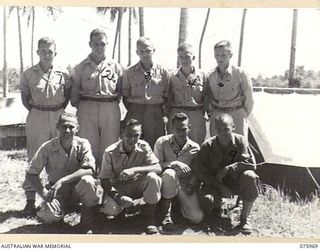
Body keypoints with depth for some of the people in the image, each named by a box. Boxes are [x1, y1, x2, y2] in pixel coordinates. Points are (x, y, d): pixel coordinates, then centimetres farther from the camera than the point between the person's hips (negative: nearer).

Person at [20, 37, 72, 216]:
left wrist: (60, 112, 4)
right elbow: (25, 98, 8)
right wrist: (37, 112, 4)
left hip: (59, 117, 1)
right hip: (37, 118, -1)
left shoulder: (64, 74, 2)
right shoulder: (29, 74, 1)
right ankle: (30, 199, 6)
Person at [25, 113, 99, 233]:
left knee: (87, 181, -34)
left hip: (77, 189, 0)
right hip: (57, 192, 0)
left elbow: (89, 170, -26)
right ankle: (61, 208, 10)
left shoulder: (82, 144, -12)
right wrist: (44, 194, -22)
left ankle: (88, 214, -6)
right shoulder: (47, 147, -12)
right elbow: (31, 174, -8)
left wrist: (62, 181, -33)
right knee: (49, 215, -28)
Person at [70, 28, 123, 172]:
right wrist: (80, 107, 2)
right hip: (87, 109, -1)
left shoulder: (116, 67, 10)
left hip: (111, 110, 1)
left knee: (109, 147, 2)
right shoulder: (80, 68, 8)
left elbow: (121, 91, 12)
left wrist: (112, 104, 5)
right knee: (89, 146, -2)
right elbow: (74, 94, 8)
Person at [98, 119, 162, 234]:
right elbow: (104, 180, -12)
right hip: (117, 188, -1)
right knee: (110, 208, -32)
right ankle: (121, 204, 8)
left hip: (137, 185, 1)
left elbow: (158, 168, -22)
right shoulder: (110, 152, -15)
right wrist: (118, 197, -29)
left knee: (152, 177, -31)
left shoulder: (144, 147, -12)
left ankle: (149, 218, -13)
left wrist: (135, 170, -37)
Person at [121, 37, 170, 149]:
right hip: (134, 114, 0)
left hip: (156, 114, 0)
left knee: (155, 146, 1)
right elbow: (125, 96, 9)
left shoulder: (163, 72, 4)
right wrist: (133, 110, 1)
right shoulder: (129, 72, 5)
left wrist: (156, 110, 1)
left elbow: (166, 96, 8)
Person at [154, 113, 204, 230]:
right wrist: (174, 164, -28)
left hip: (186, 184, 2)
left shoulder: (195, 148, 2)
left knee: (197, 217, -18)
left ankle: (179, 204, 19)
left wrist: (192, 185, -14)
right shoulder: (162, 142, -6)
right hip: (166, 181, -2)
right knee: (170, 173, -40)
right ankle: (166, 213, -18)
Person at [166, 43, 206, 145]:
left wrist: (203, 112, 2)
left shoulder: (201, 76, 0)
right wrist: (168, 115, 3)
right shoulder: (173, 76, 3)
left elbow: (206, 98, 6)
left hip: (197, 115, 0)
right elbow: (168, 98, 7)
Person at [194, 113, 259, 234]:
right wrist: (220, 187, -18)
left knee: (250, 176, -32)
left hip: (236, 181, 1)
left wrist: (228, 169, -24)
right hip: (214, 184, 0)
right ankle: (217, 205, 12)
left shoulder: (240, 141, -9)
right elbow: (201, 172, -9)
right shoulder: (207, 146, -10)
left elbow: (251, 163, -14)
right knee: (206, 200, -32)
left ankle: (244, 218, -17)